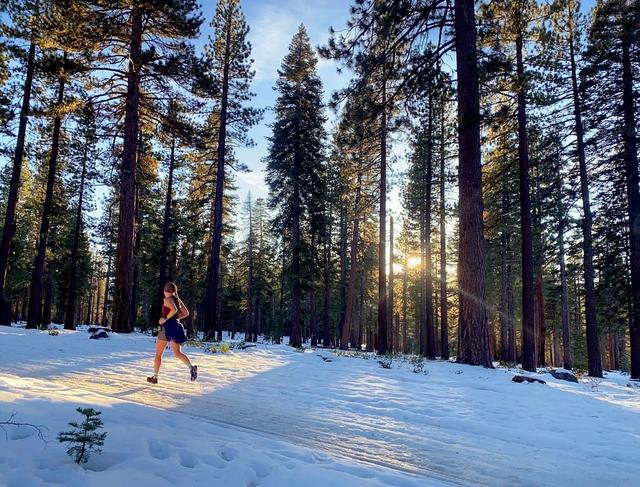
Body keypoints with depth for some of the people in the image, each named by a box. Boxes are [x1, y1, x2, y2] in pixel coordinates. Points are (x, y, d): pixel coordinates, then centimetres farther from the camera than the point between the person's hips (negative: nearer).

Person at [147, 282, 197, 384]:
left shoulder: (167, 299, -9)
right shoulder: (178, 300, 12)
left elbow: (174, 310, -26)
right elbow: (186, 313, 13)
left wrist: (165, 318, -16)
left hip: (167, 327, -7)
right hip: (176, 327, 7)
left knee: (158, 354, 9)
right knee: (177, 353, 3)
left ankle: (155, 377, 16)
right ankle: (191, 367, -22)